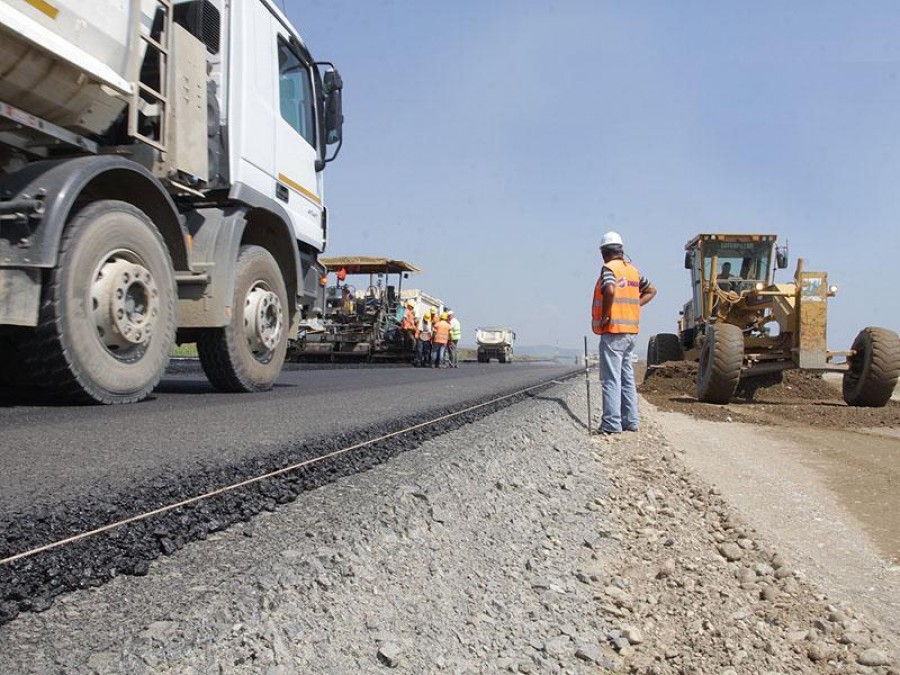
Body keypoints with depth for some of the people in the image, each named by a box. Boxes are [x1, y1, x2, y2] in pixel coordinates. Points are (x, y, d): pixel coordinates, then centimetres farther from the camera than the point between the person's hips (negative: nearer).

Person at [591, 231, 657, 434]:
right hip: (631, 331, 8)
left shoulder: (609, 268, -10)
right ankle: (631, 421, 18)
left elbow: (610, 290, -28)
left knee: (612, 379, -6)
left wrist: (605, 315, -17)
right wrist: (634, 305, 15)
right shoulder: (633, 270, 14)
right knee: (627, 377, 14)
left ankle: (612, 423, -6)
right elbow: (651, 291, 25)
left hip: (613, 331, -8)